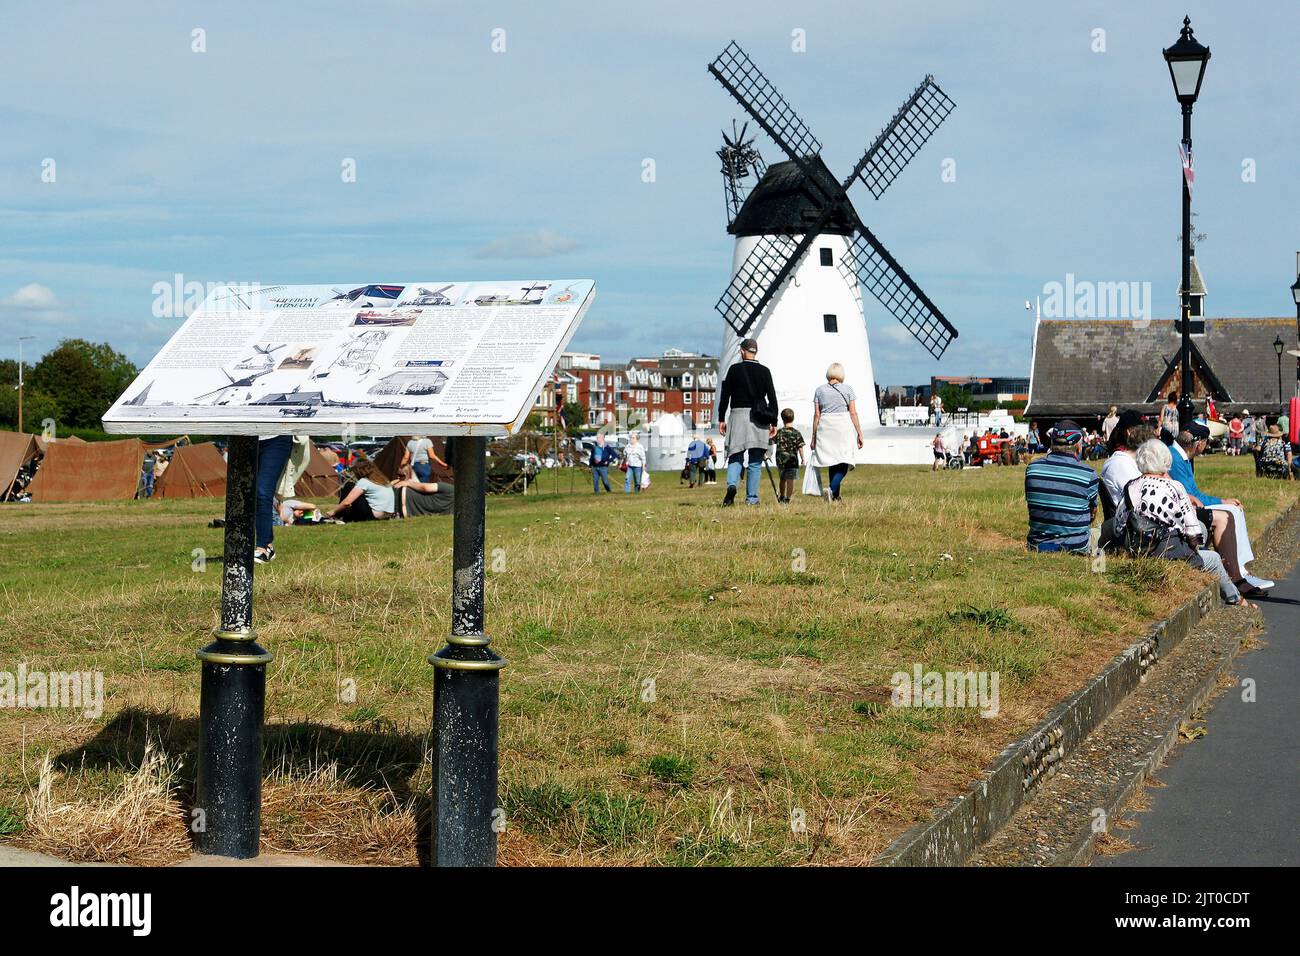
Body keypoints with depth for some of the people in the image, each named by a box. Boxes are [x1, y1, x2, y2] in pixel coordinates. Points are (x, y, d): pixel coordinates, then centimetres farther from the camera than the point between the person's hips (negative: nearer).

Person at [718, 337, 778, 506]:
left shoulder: (734, 369, 2)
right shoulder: (764, 371, 3)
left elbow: (724, 396, 1)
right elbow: (772, 398, 2)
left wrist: (721, 419, 7)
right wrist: (774, 423, 6)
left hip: (737, 415, 0)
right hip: (759, 419, 1)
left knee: (735, 456, 4)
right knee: (755, 461, 5)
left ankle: (732, 485, -22)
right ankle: (752, 498, 4)